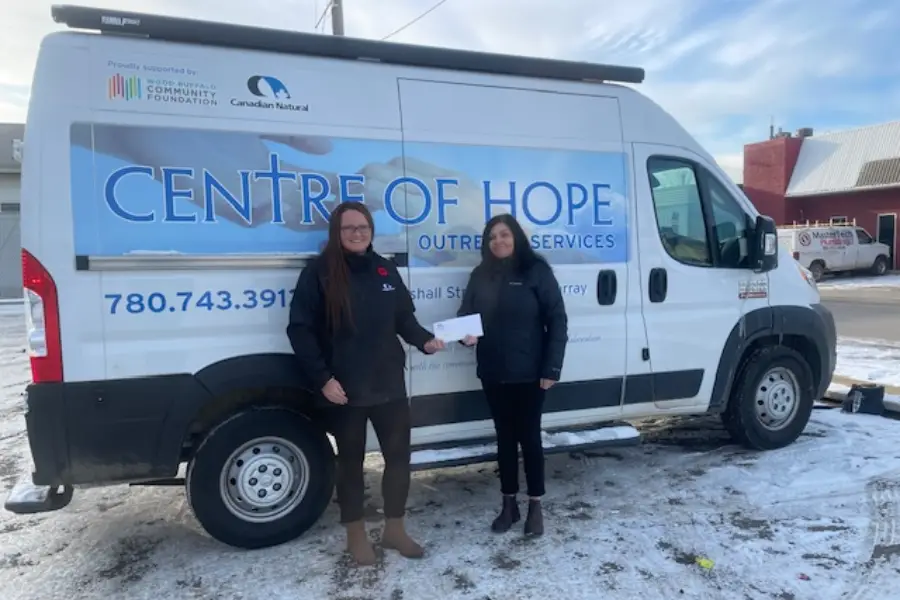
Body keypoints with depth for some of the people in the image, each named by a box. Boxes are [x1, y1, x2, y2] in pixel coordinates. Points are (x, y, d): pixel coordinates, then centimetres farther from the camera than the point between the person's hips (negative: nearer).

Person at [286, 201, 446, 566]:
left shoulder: (384, 270, 6)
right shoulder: (320, 273, -8)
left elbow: (403, 317, 15)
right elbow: (300, 330, -10)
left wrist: (424, 340, -4)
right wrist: (322, 378, -16)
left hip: (389, 383, 5)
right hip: (344, 388, -4)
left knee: (398, 454, 11)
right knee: (351, 460, 11)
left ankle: (394, 529, 30)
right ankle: (356, 534, 29)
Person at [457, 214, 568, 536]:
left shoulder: (536, 271, -6)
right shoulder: (481, 275, 6)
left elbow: (557, 320, -8)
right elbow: (466, 313, 9)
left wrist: (552, 368, -12)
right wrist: (465, 332, -15)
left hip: (528, 372, -4)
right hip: (492, 372, 4)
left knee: (529, 436, 6)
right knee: (505, 437, 14)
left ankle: (535, 506, 22)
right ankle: (509, 504, 27)